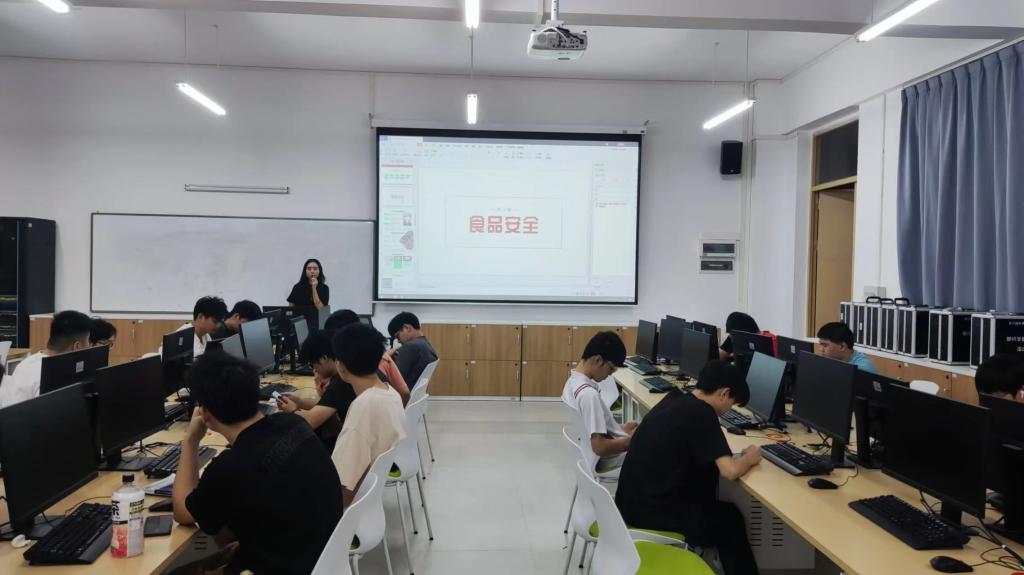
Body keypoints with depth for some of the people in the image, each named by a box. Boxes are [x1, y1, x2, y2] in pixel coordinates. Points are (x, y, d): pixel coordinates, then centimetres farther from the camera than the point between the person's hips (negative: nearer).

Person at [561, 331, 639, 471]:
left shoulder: (573, 380, 0)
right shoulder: (588, 393, -29)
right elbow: (600, 447, -30)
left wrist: (621, 429, 6)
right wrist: (631, 439, -16)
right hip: (609, 460, -9)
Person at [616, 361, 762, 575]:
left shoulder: (673, 398, 6)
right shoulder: (701, 414, -16)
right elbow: (730, 471, -22)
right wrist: (749, 458, -2)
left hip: (630, 500, 7)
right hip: (650, 509, -7)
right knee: (730, 518, 16)